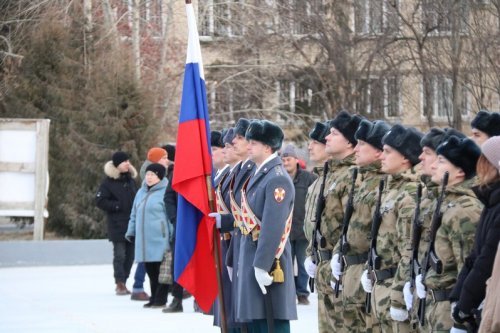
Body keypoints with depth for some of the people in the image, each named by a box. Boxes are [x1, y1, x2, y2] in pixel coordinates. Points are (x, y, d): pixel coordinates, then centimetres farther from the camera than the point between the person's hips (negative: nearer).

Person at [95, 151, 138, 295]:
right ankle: (120, 284, -4)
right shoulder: (109, 182, -5)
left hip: (132, 223, 6)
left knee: (130, 255, 6)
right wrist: (117, 206, -13)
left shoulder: (131, 180, 13)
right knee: (119, 255, -7)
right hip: (117, 225, -6)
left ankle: (123, 282, 14)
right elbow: (100, 201, -7)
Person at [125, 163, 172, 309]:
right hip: (144, 240, 7)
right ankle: (154, 298, 16)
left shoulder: (165, 192, -7)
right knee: (150, 270, 9)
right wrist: (131, 232, 21)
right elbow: (135, 214, 25)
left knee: (162, 270, -2)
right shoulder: (141, 192, 17)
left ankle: (160, 299, 2)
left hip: (160, 240, -7)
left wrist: (172, 235, -12)